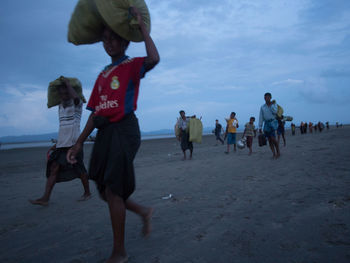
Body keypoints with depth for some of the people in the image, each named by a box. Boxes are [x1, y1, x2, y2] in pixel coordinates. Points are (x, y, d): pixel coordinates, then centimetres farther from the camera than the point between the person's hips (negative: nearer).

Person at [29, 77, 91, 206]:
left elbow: (75, 97, -29)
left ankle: (87, 192, 21)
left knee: (79, 170, 3)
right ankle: (45, 198, -6)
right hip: (62, 144, 6)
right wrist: (56, 144, 21)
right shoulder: (60, 106, 17)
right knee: (53, 168, -5)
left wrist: (67, 83, -12)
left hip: (74, 143, -6)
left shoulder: (77, 104, -3)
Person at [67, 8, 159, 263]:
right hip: (105, 132, 8)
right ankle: (144, 211, 33)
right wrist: (80, 142, 17)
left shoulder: (132, 65, 1)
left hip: (124, 131, -8)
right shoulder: (103, 75, 20)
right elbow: (95, 112, 20)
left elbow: (154, 59, -24)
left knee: (113, 191, -7)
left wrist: (142, 25, -13)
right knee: (105, 190, 10)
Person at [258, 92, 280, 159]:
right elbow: (261, 117, 8)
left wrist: (271, 104, -6)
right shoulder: (262, 107, 11)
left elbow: (275, 112, -13)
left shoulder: (274, 104, 6)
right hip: (266, 123, 3)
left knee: (273, 138, -15)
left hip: (273, 122, -3)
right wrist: (260, 127, 4)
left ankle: (278, 152, 0)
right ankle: (274, 154, 4)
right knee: (269, 140, 0)